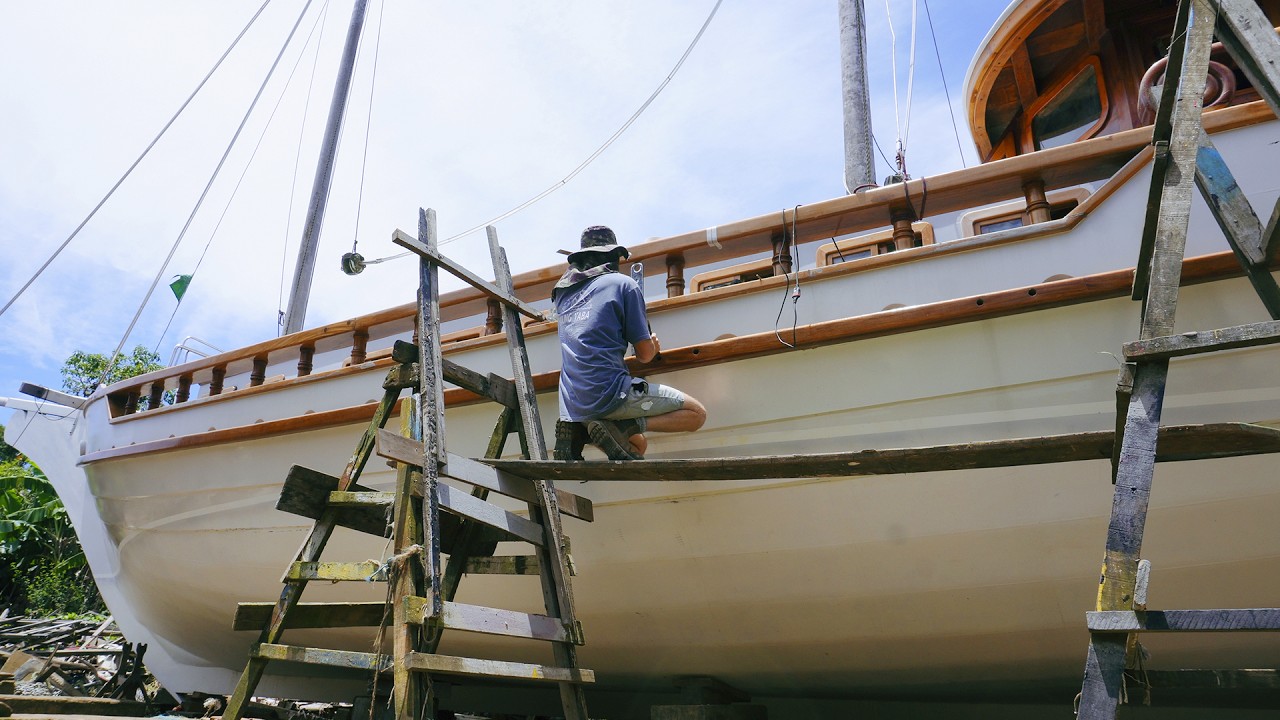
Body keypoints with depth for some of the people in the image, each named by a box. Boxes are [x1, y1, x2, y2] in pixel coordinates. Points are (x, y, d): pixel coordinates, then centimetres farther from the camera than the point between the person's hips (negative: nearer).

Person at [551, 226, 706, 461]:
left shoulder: (562, 292, 17)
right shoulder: (623, 284, 1)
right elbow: (645, 354, 1)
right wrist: (653, 346, 24)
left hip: (573, 404, 7)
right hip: (609, 391, -7)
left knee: (637, 446, 25)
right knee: (696, 413, 2)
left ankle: (576, 430, 0)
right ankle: (620, 427, -16)